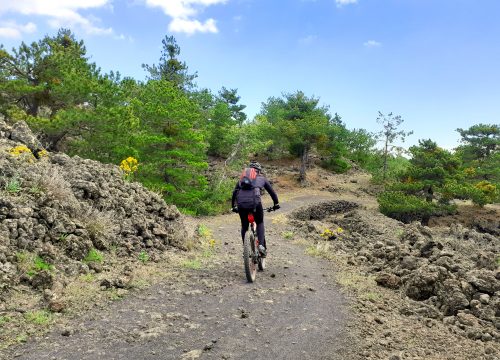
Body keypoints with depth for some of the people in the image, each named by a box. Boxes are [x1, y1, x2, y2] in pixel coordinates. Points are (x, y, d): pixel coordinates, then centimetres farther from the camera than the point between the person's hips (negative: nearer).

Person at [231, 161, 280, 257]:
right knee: (260, 223, 21)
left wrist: (234, 206, 39)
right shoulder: (261, 178, 26)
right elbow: (271, 191, 29)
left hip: (241, 203, 2)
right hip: (255, 201, -2)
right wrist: (276, 204, 41)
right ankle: (261, 245, 5)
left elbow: (234, 193, 30)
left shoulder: (242, 178, 31)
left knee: (244, 226, 21)